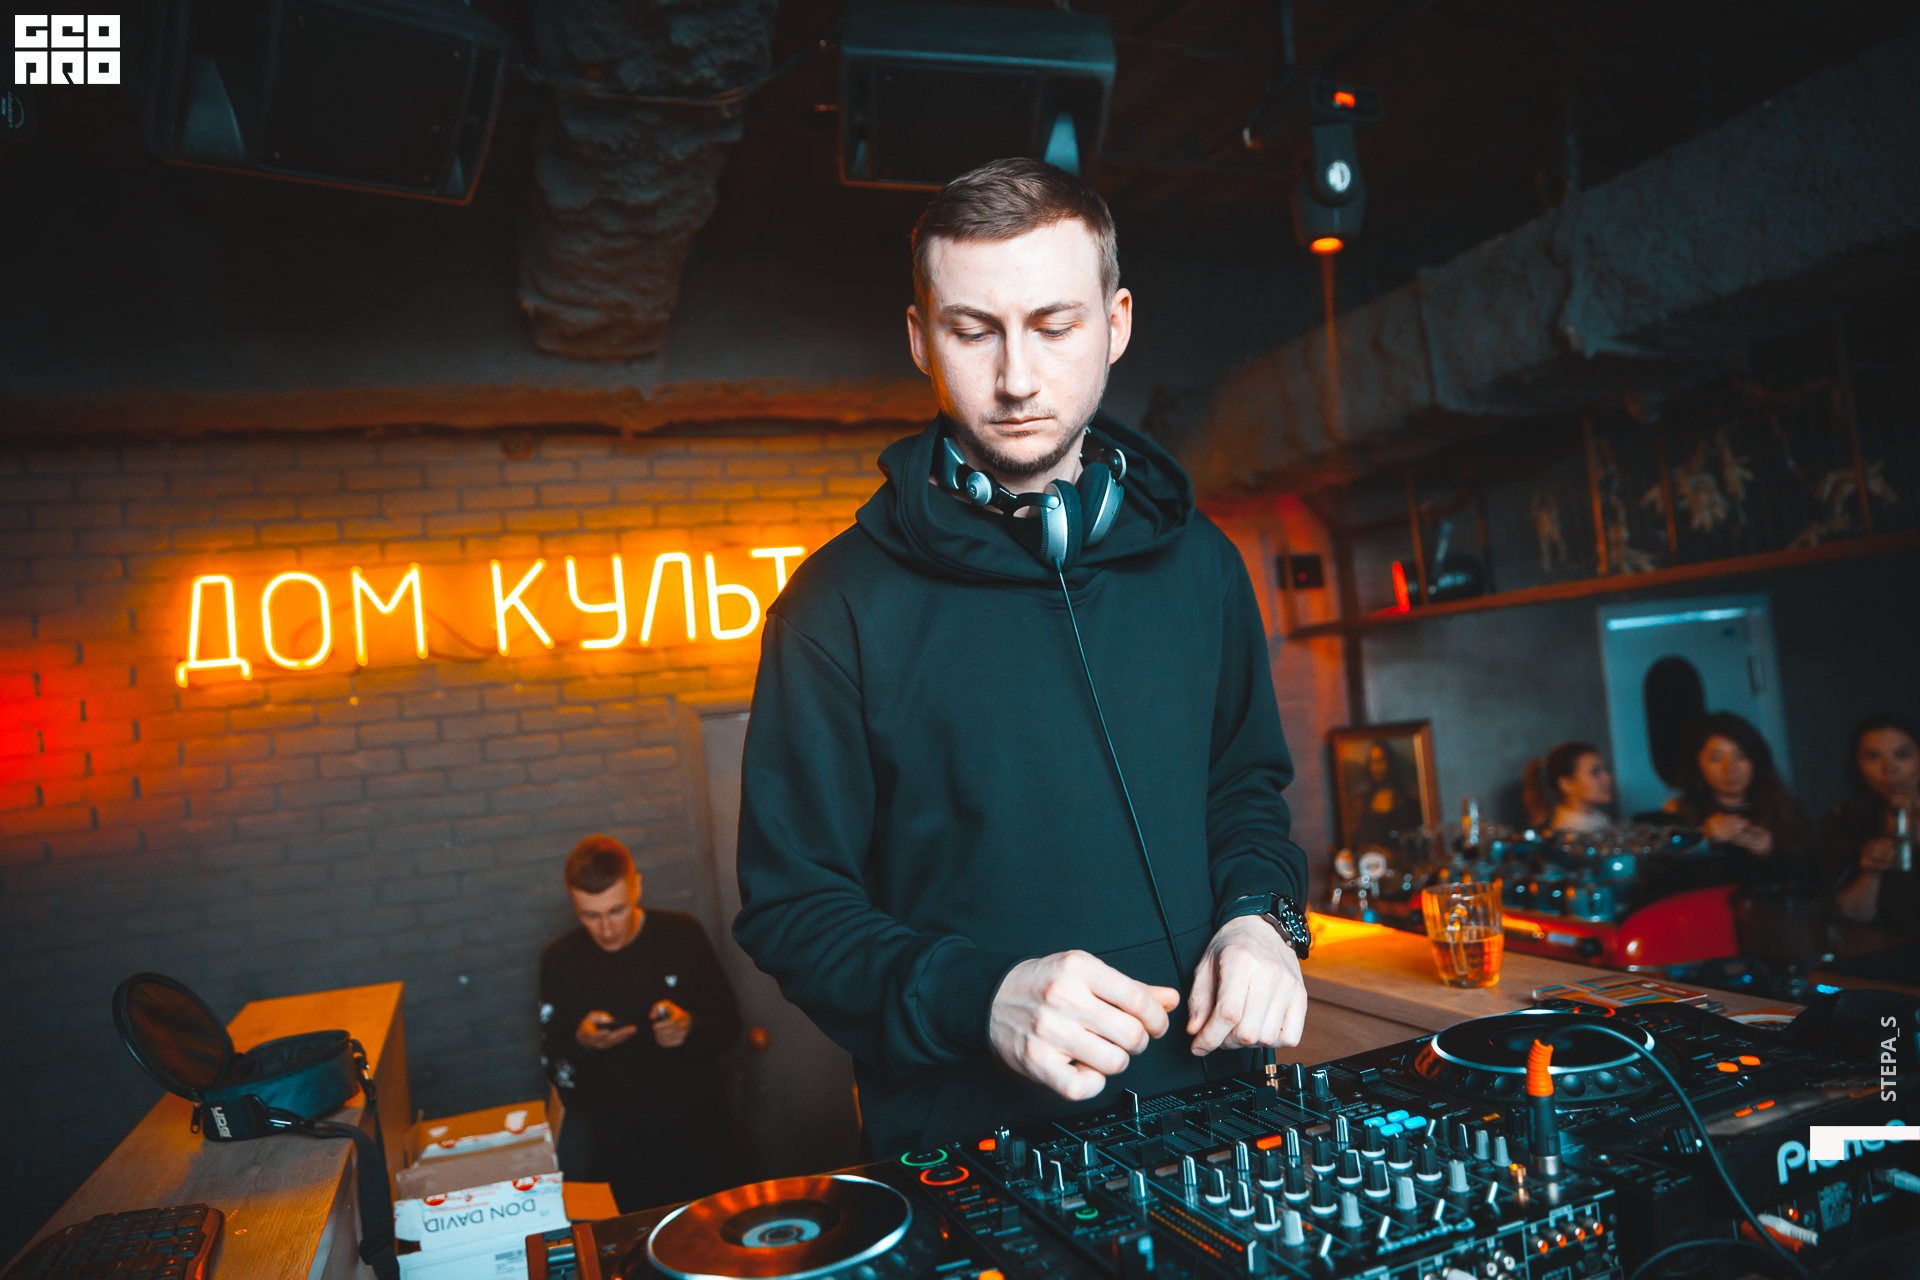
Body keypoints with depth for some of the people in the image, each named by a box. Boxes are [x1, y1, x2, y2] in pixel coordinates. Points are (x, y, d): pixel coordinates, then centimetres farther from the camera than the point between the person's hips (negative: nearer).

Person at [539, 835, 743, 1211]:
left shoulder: (682, 934, -4)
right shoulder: (560, 959, -2)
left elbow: (729, 1022, 3)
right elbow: (555, 1069, 2)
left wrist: (689, 1028, -17)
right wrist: (582, 1044, -18)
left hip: (700, 1134, 1)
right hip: (619, 1149, 0)